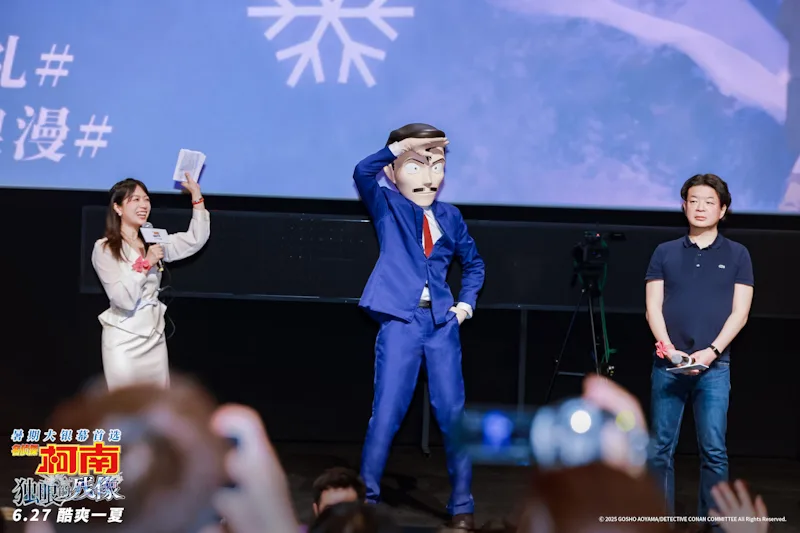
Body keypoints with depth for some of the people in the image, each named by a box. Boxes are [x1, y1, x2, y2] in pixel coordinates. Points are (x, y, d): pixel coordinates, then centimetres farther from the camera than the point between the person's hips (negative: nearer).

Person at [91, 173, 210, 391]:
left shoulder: (152, 242, 10)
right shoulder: (104, 248, -9)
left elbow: (196, 239, 3)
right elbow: (124, 299, -17)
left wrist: (196, 195, 0)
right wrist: (146, 264, -19)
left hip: (155, 338, 6)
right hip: (123, 341, -6)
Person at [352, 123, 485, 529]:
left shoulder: (450, 217, 11)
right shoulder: (387, 207, 3)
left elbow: (473, 263, 25)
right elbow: (362, 173, -17)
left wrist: (466, 304, 12)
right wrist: (400, 145, -21)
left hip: (442, 324, 3)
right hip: (400, 322, -3)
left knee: (452, 414, 3)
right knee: (386, 414, -4)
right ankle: (365, 500, 6)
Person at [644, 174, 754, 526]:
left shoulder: (737, 255, 6)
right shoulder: (665, 253, 10)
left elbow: (739, 313, 0)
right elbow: (653, 307, 5)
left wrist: (710, 352, -12)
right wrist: (668, 347, -11)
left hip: (714, 366, -1)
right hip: (668, 364, 2)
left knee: (713, 450, -5)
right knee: (661, 449, 3)